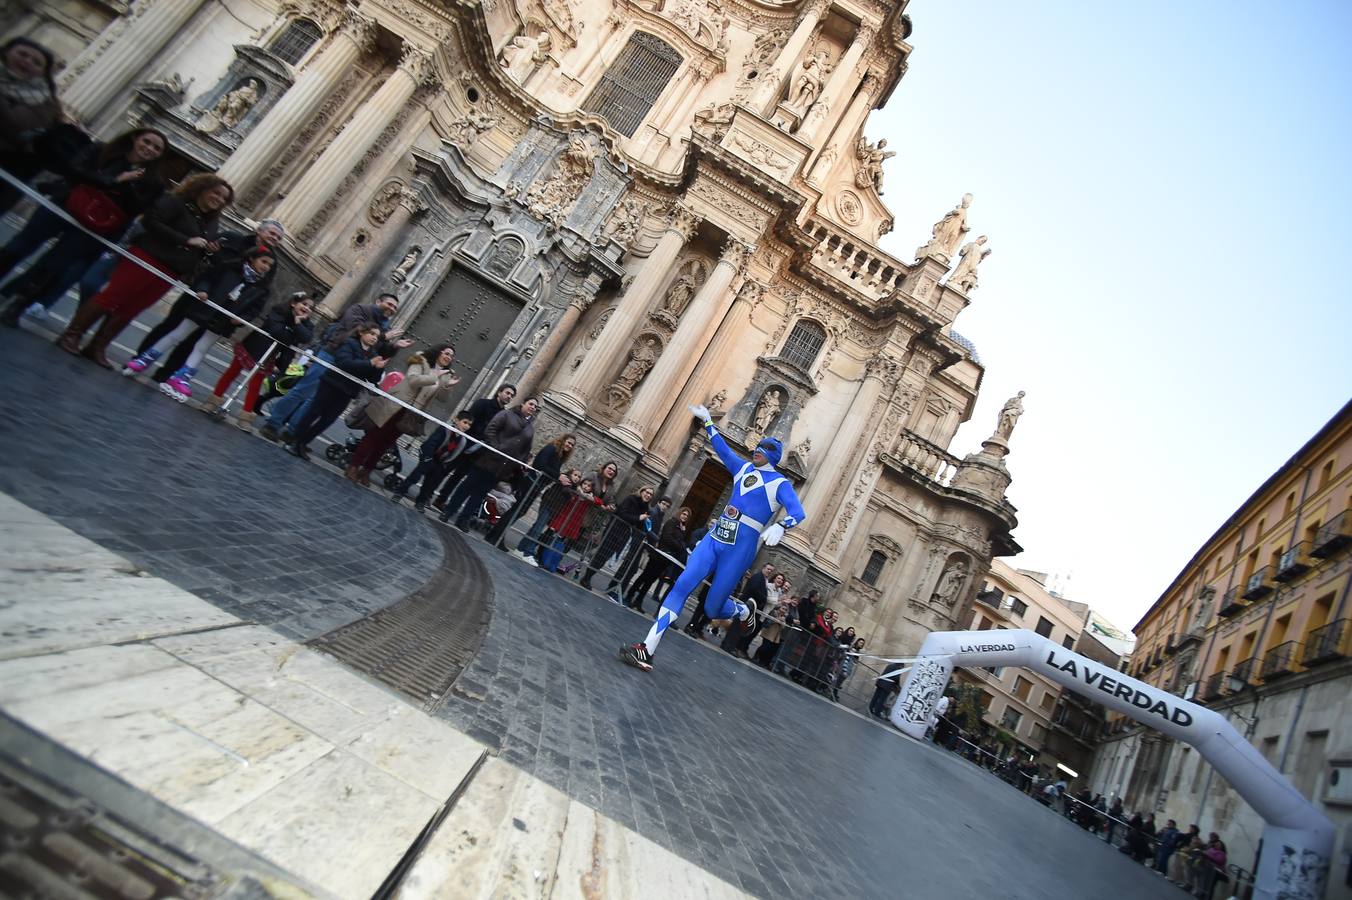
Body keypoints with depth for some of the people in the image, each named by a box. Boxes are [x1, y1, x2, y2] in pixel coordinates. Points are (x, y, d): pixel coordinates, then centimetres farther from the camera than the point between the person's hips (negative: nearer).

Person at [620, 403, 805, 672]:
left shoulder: (780, 483, 0)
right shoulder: (744, 467, 17)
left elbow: (797, 512, -15)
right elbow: (722, 448, 29)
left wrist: (779, 526, -35)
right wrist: (707, 421, 32)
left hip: (740, 547, -5)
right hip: (715, 536, 5)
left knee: (712, 609, 0)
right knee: (682, 585, -14)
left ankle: (744, 612, 36)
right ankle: (646, 649, -15)